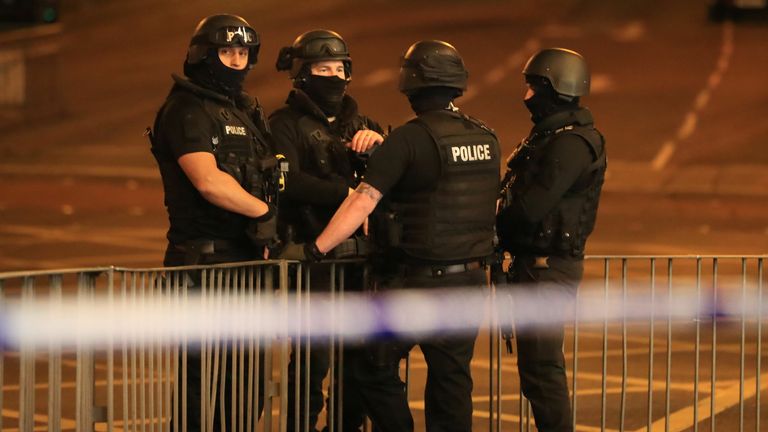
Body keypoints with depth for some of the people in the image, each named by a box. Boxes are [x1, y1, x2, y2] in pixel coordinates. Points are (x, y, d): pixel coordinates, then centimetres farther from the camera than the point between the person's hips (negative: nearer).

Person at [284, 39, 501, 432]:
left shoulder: (410, 138, -14)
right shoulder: (486, 140, 5)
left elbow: (362, 203, -17)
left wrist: (315, 249, -12)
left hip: (417, 282, -6)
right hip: (469, 281, 6)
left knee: (376, 368, 9)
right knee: (451, 380, 11)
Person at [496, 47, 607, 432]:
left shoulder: (571, 144, -18)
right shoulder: (550, 135, 15)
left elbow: (529, 208, -24)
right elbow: (525, 197, 15)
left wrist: (492, 228, -6)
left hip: (548, 268, -10)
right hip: (535, 264, 10)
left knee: (540, 366, -7)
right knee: (538, 362, 15)